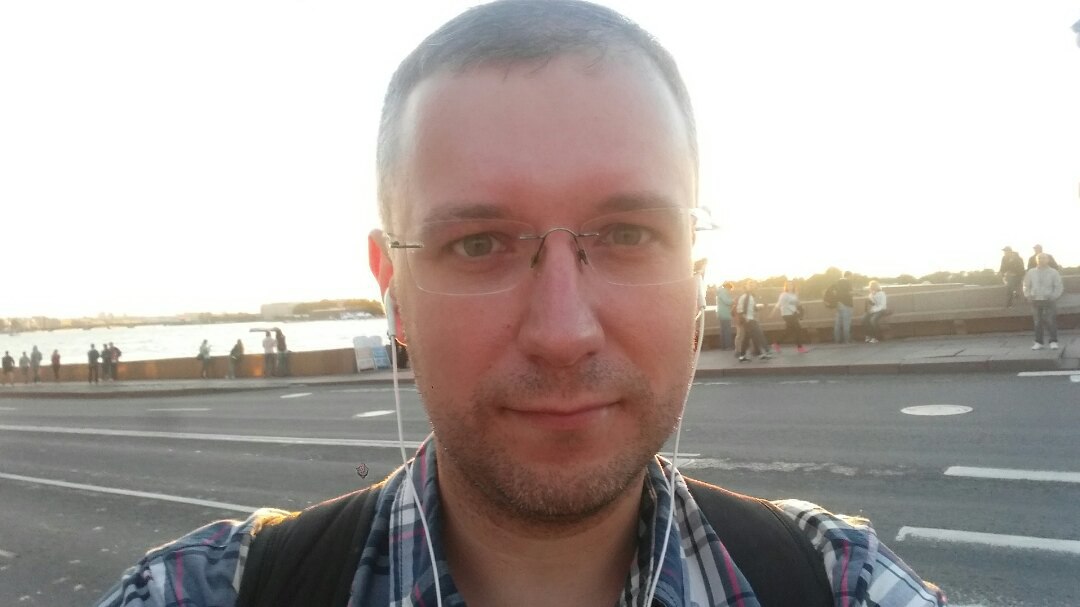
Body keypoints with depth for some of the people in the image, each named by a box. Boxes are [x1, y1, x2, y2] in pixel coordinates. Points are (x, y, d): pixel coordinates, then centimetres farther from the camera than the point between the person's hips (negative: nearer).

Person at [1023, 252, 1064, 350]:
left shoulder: (1053, 272, 1)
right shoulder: (1031, 272, 9)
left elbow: (1059, 286, 2)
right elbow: (1026, 286, 16)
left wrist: (1053, 296, -8)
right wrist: (1028, 296, 3)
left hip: (1049, 301, -2)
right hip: (1035, 301, 2)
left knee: (1050, 321, -6)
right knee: (1038, 322, 4)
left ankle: (1053, 342, 1)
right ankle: (1038, 343, 9)